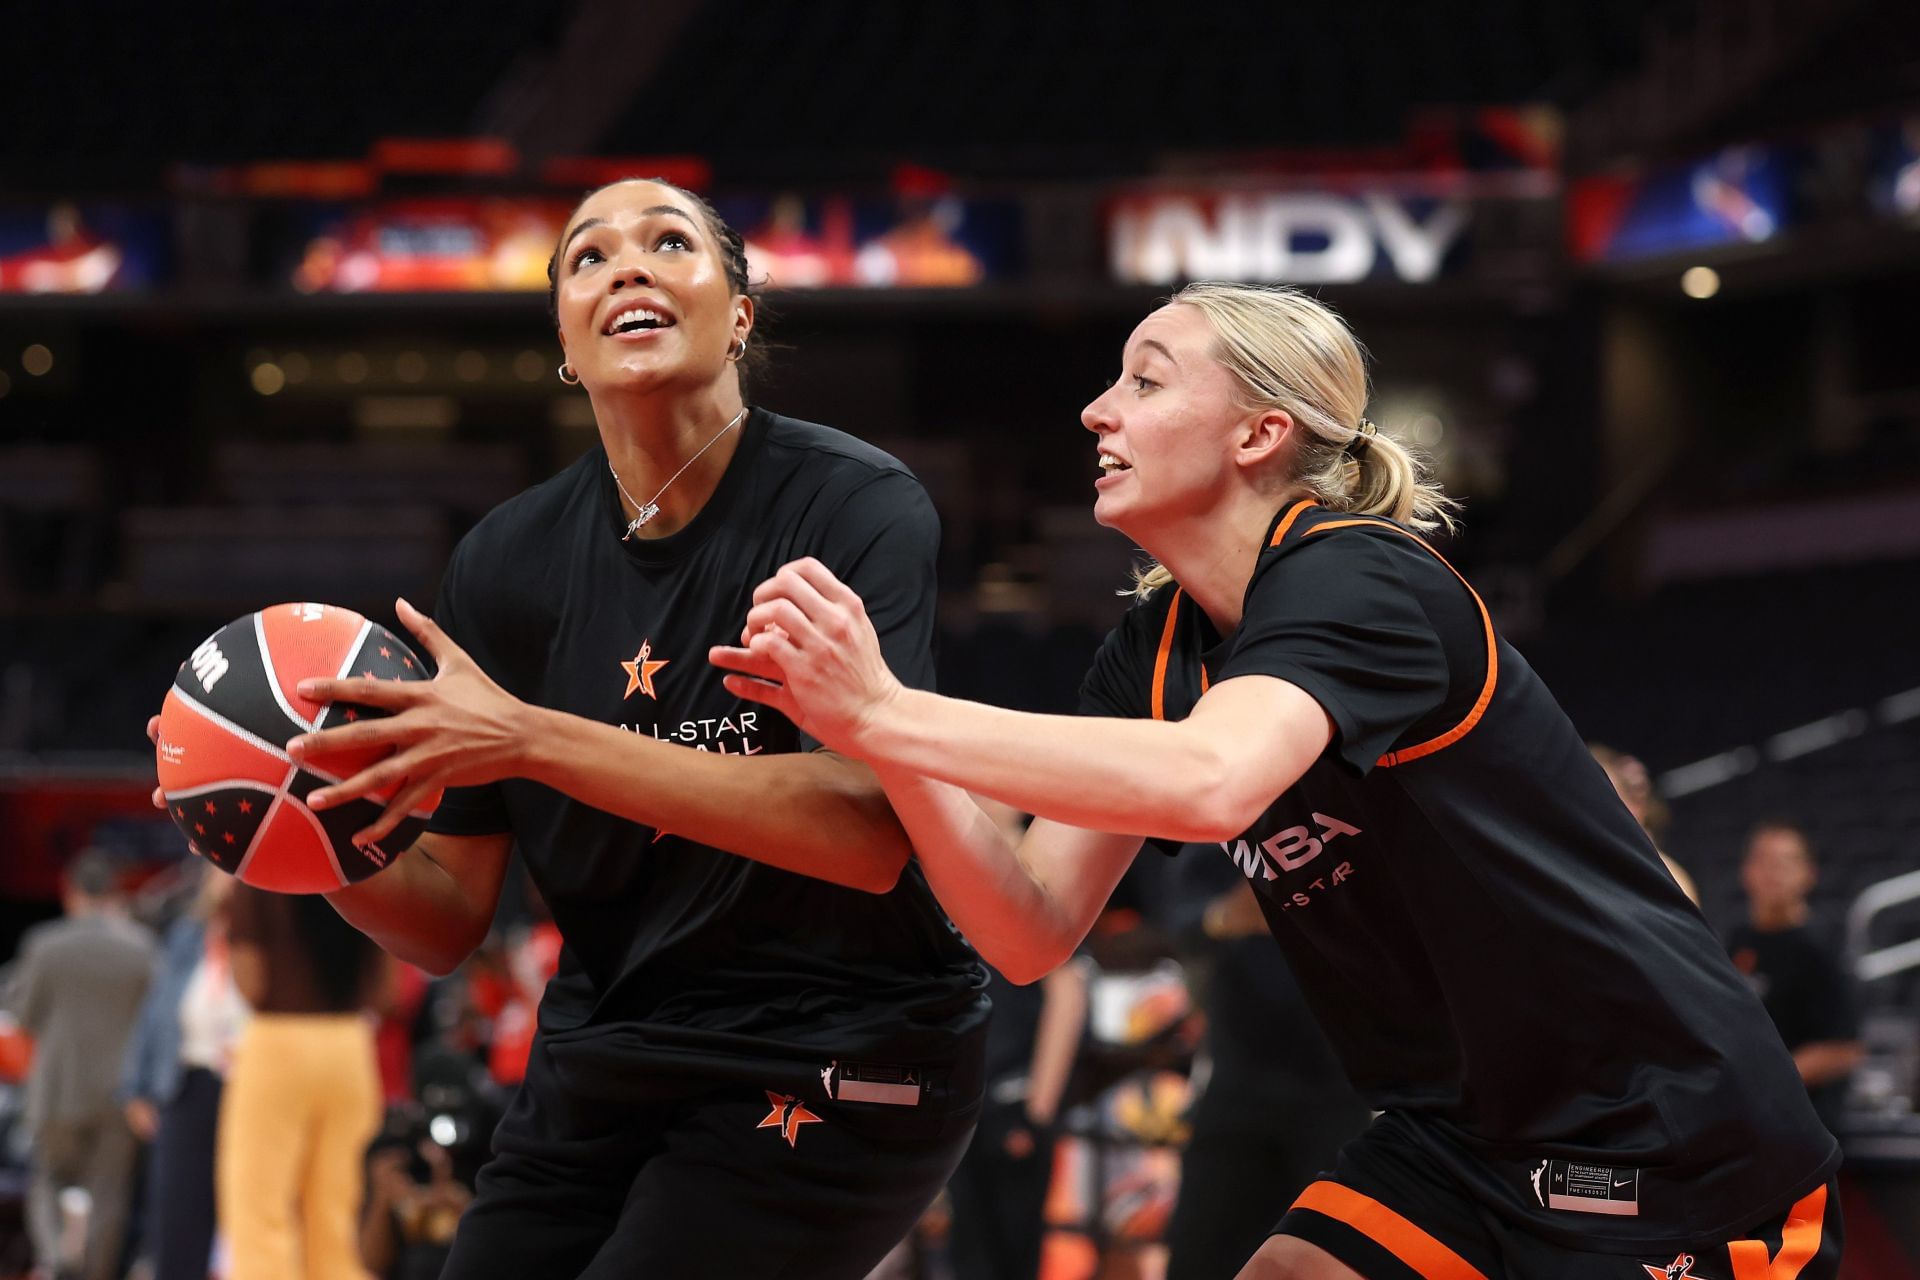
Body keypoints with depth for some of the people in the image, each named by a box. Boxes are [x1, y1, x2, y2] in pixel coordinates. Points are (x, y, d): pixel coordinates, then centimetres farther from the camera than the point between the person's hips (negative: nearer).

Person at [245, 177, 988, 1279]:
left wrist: (531, 740, -32)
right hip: (603, 1056, 5)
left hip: (836, 1066, -5)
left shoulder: (857, 506, -13)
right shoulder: (510, 561, 1)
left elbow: (866, 830, -27)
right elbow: (450, 918, 4)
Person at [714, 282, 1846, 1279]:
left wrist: (885, 713, -35)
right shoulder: (1153, 651, 6)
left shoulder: (1356, 579, -18)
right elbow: (1035, 933, -2)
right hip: (1463, 1141, 7)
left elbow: (1211, 782, -38)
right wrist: (868, 732, -16)